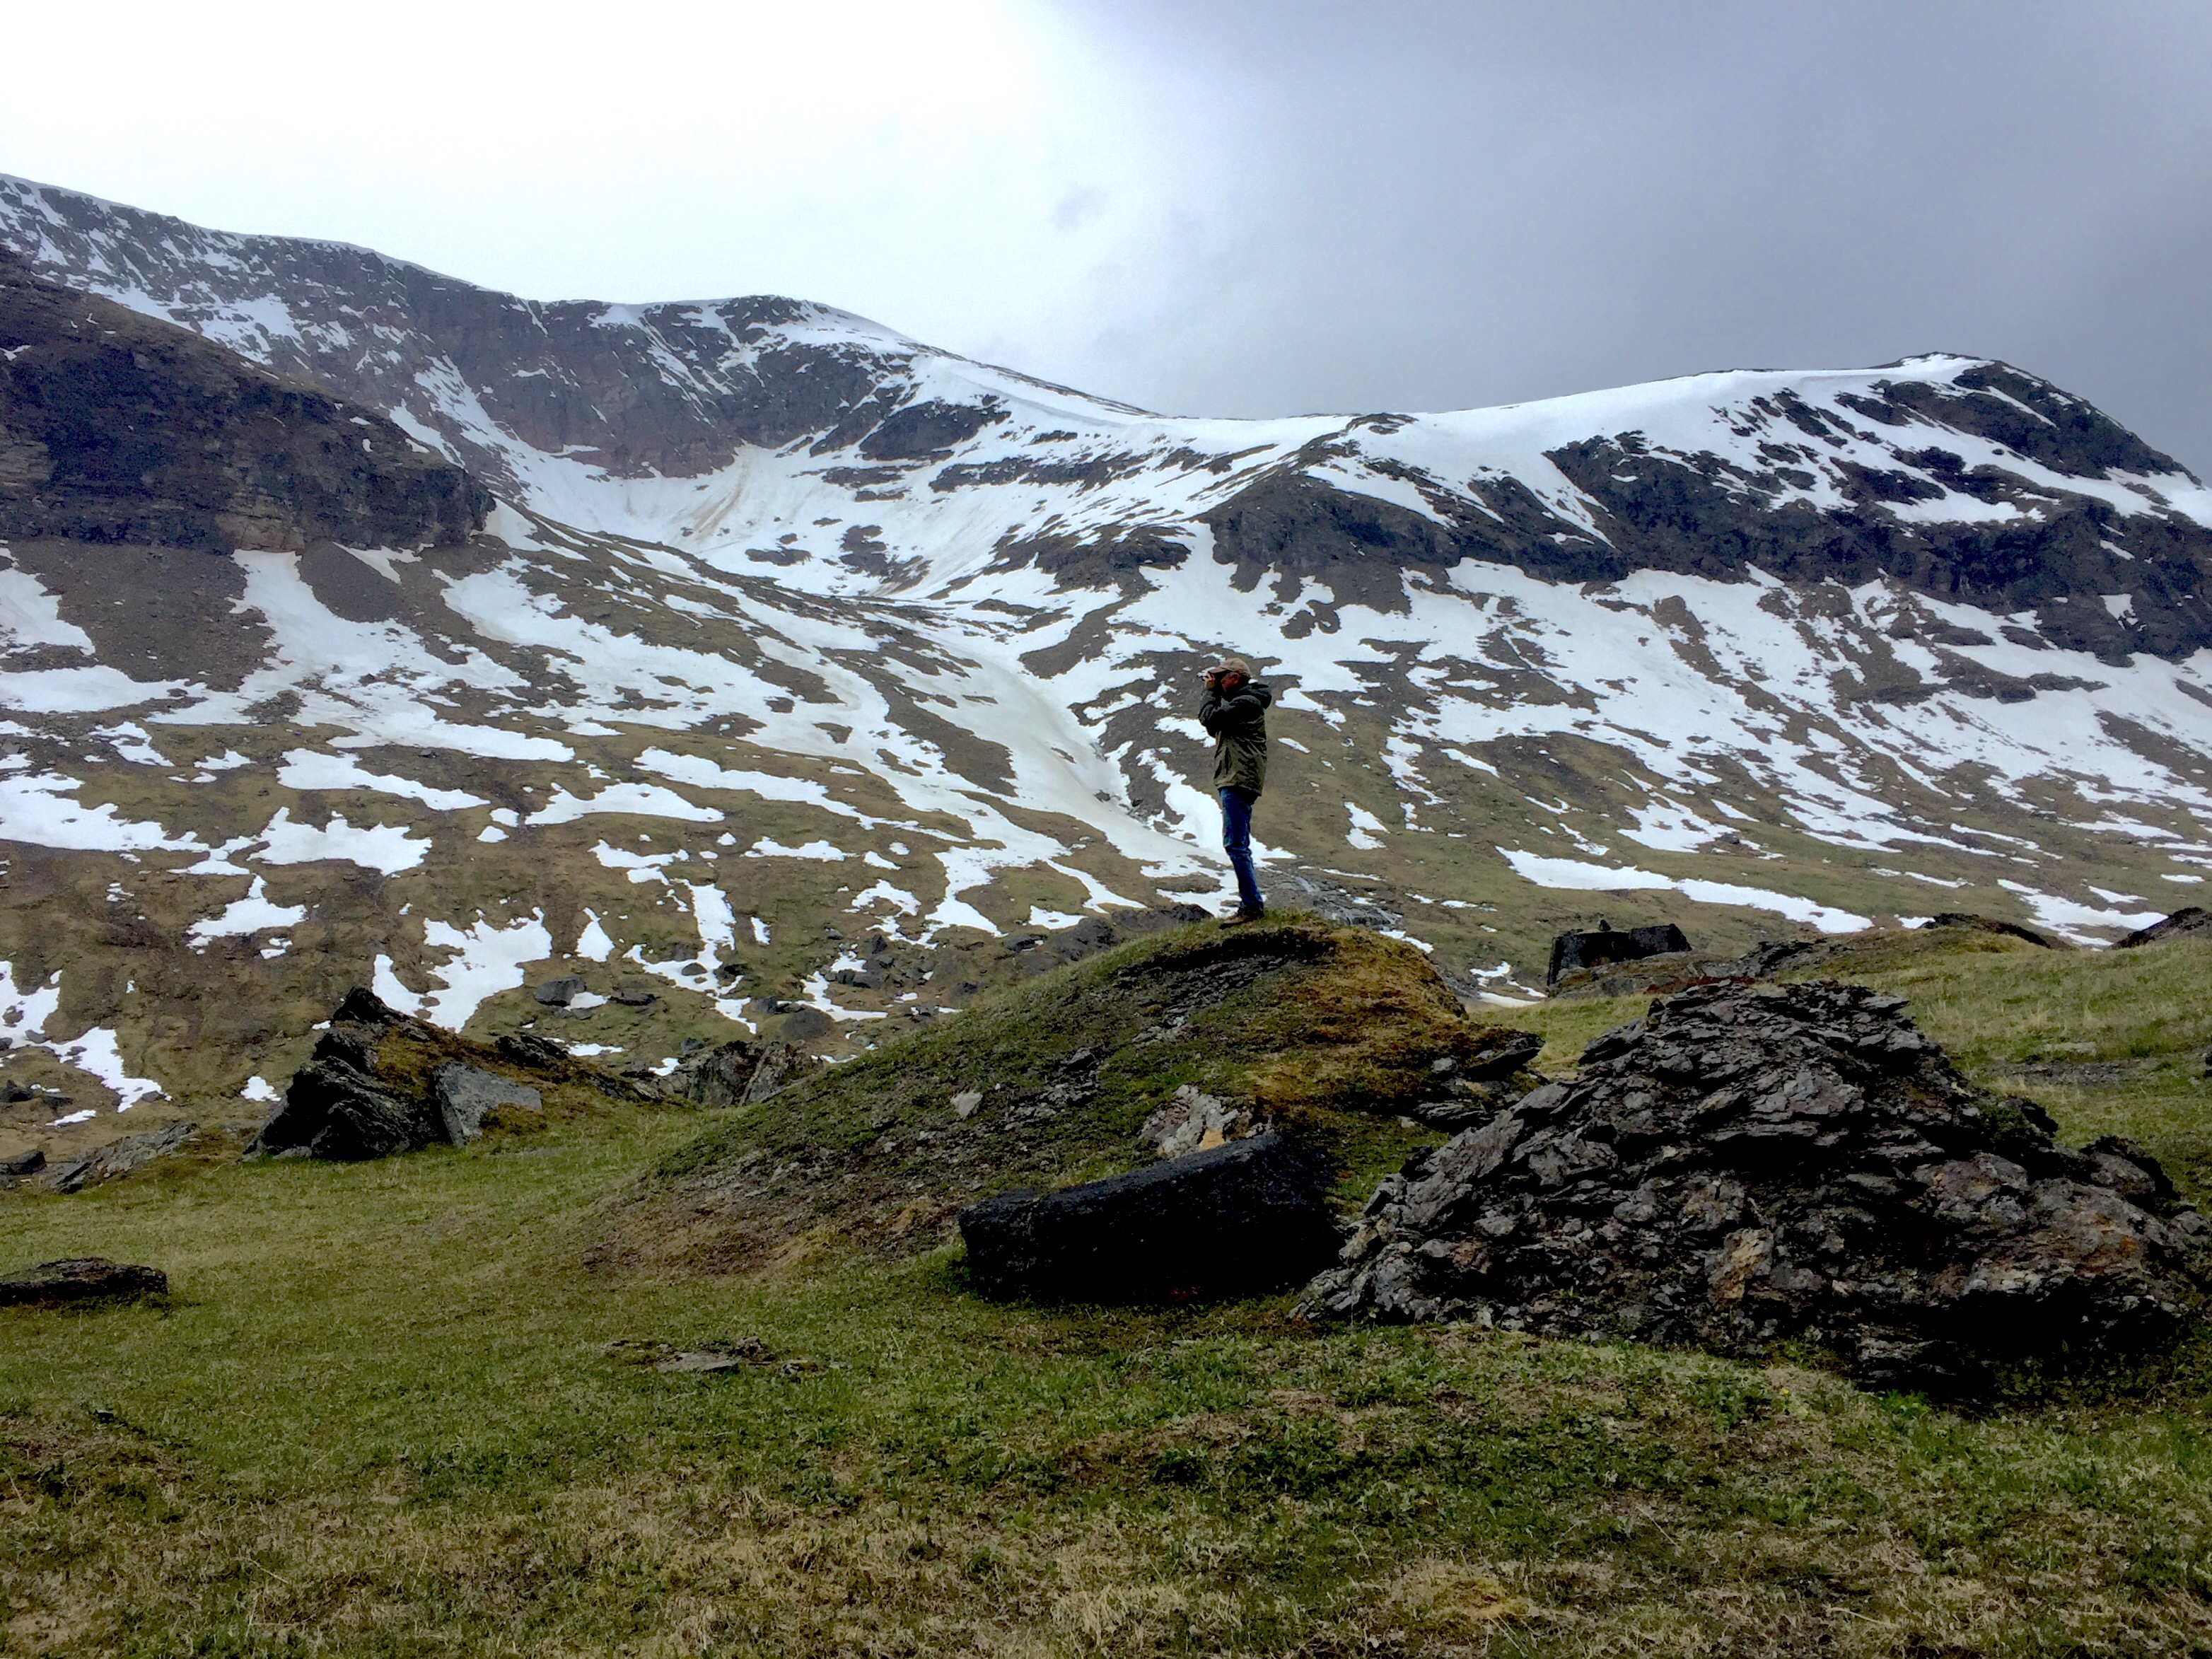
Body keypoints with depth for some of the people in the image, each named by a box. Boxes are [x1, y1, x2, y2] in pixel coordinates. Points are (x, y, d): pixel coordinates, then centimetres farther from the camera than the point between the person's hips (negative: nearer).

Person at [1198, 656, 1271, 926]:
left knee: (1235, 844, -13)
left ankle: (1251, 905, -14)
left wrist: (1210, 691, -2)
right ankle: (1251, 905, 16)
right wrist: (1214, 693, 15)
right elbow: (1214, 730, 23)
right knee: (1239, 845, 13)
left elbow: (1209, 718, -18)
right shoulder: (1240, 702, 22)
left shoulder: (1246, 702, -11)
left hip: (1239, 780, -11)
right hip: (1235, 780, 11)